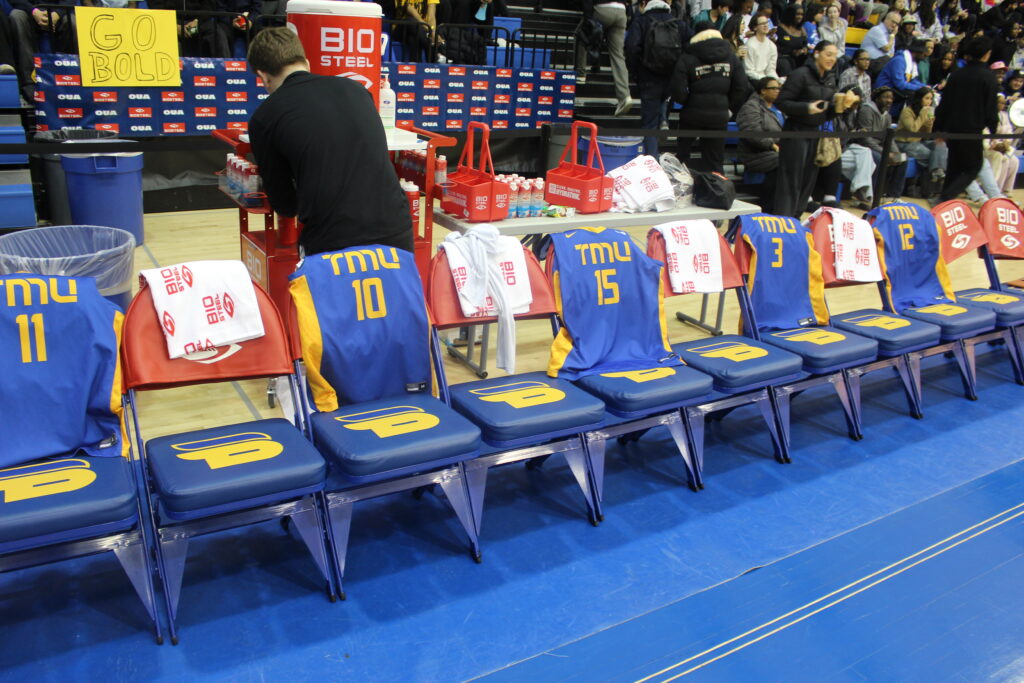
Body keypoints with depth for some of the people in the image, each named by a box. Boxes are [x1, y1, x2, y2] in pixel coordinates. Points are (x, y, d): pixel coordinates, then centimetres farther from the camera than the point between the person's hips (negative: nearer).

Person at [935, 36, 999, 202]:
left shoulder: (956, 75, 5)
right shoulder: (988, 77, -10)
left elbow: (943, 104, 9)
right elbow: (991, 108, -9)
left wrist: (939, 128, 17)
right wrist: (993, 129, 5)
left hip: (952, 128, 6)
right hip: (973, 130, -5)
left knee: (954, 166, 18)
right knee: (973, 167, 4)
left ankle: (946, 198, 22)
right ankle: (948, 196, -14)